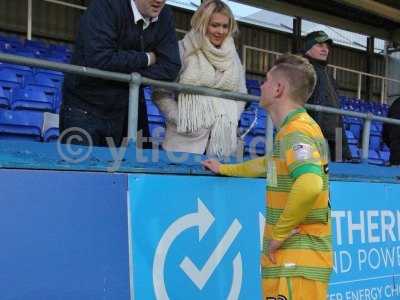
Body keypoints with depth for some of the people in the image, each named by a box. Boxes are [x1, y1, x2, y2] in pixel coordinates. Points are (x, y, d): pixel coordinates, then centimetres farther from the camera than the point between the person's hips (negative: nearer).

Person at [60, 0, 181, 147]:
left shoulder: (165, 17, 0)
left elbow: (170, 68, -8)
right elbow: (98, 59, -28)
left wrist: (129, 75, -20)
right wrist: (146, 59, -17)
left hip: (128, 111, 5)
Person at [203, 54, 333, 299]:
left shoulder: (295, 131, -18)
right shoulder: (296, 127, 15)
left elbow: (310, 184, -36)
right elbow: (270, 164, 34)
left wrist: (279, 233, -23)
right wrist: (225, 169, 40)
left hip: (299, 260, -10)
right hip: (290, 256, 10)